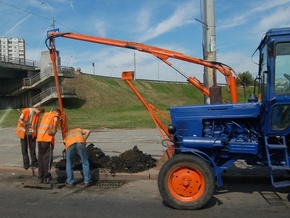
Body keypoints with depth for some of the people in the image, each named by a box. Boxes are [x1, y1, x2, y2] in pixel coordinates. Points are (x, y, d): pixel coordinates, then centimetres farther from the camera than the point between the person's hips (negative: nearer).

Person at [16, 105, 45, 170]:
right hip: (23, 132, -3)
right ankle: (26, 164, 12)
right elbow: (19, 119, -9)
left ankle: (34, 162, 16)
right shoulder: (25, 111, -12)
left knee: (32, 148, 5)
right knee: (24, 148, 4)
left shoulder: (37, 114, 0)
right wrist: (22, 123, -30)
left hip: (32, 133, 3)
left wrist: (36, 133, 5)